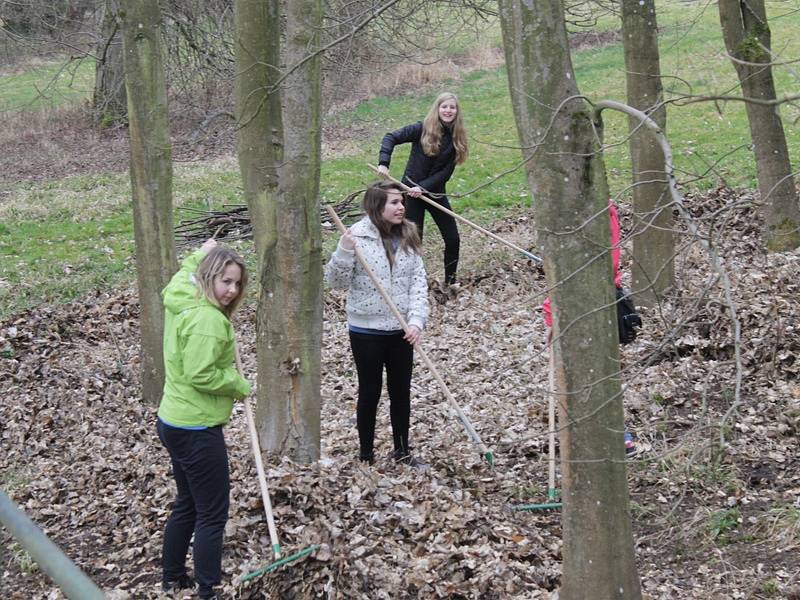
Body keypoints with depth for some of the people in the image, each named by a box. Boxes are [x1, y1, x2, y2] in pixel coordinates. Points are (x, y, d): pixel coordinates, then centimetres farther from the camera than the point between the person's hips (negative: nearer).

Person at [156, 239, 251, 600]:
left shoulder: (180, 298, 5)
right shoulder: (208, 319, -24)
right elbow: (200, 375, -28)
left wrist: (201, 254, 33)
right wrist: (239, 384, -13)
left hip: (174, 422, 10)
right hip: (196, 430, -10)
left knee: (188, 503, 23)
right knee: (213, 513, -2)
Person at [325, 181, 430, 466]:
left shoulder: (408, 237, 2)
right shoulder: (358, 237, -13)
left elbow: (418, 282, -1)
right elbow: (337, 282, -13)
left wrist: (417, 320, -12)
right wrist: (344, 252, -30)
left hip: (400, 330, 4)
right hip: (366, 330, -4)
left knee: (401, 392, 14)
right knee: (370, 392, 7)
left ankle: (402, 450, 30)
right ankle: (366, 455, 21)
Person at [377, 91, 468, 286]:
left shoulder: (456, 139, -2)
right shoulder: (422, 129, -11)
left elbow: (446, 172, -7)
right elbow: (391, 137, -9)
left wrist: (423, 187, -18)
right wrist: (383, 163, -22)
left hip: (435, 192, 4)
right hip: (411, 190, -4)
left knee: (453, 239, 4)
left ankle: (450, 282, 20)